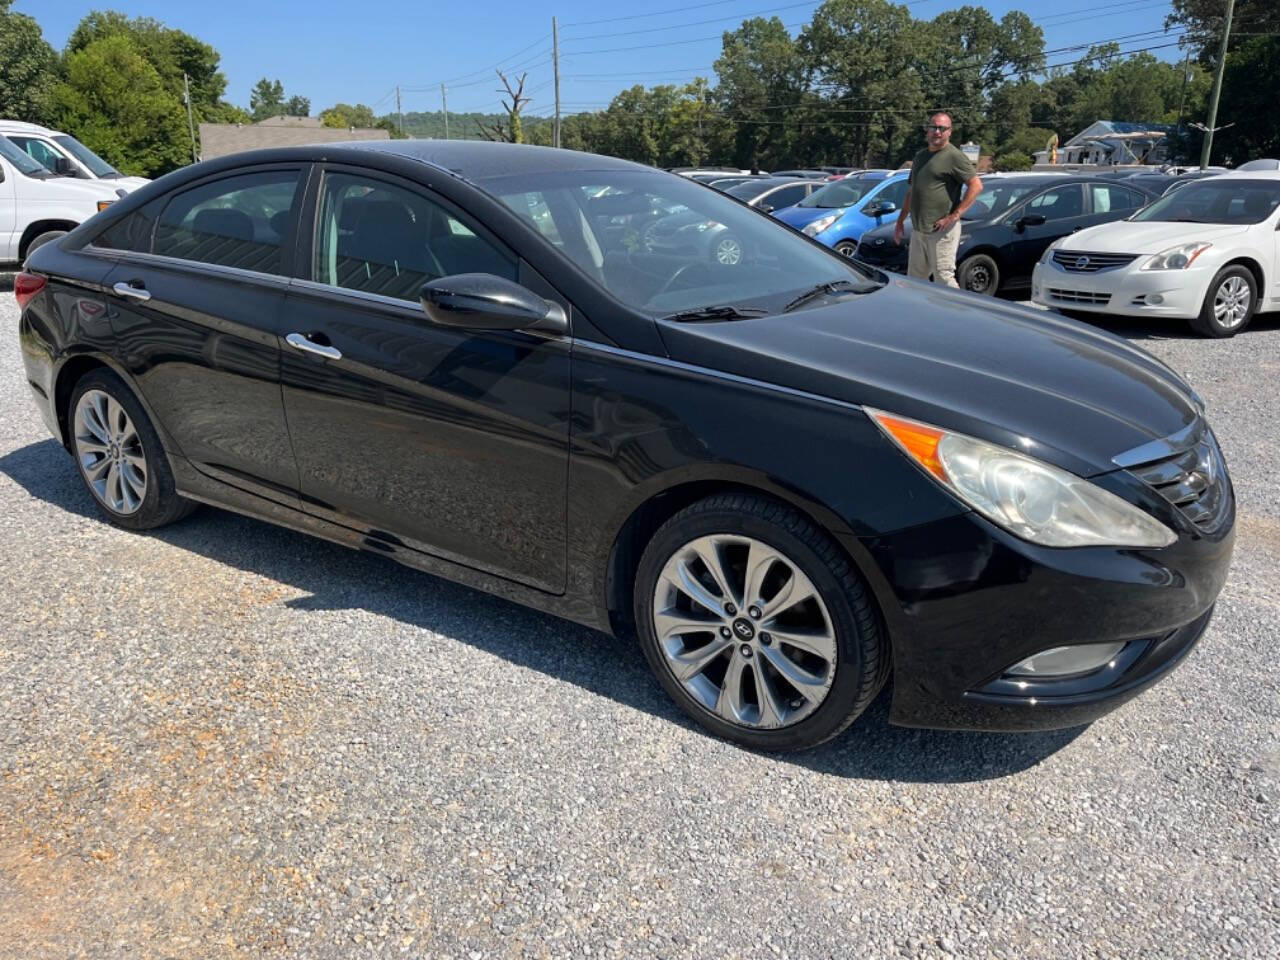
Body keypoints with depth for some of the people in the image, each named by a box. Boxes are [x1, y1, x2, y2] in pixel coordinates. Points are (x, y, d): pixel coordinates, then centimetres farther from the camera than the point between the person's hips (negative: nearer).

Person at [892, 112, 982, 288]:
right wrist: (900, 222, 21)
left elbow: (976, 186, -14)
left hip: (942, 230, -8)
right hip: (918, 230, 8)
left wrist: (954, 216, -19)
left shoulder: (954, 156, -6)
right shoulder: (920, 156, 18)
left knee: (943, 279, -10)